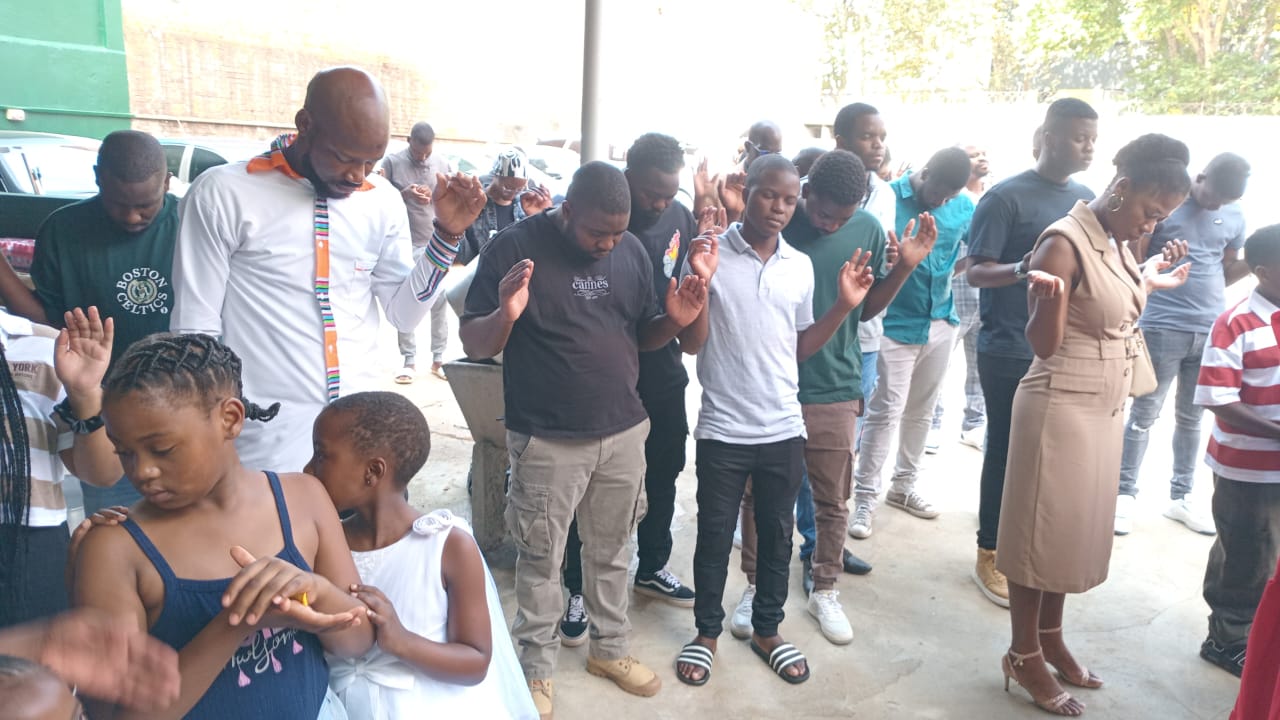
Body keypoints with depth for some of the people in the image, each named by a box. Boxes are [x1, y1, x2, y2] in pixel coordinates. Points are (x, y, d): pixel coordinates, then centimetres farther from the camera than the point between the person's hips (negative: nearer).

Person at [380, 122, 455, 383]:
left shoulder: (443, 163, 6)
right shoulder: (392, 162, -1)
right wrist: (404, 194, -17)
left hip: (437, 245, 2)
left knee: (440, 303, 4)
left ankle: (439, 359, 14)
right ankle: (409, 361, 10)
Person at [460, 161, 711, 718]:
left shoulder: (632, 252, 2)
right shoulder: (514, 248, -12)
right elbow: (473, 344, -10)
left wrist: (675, 319, -10)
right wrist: (505, 316, -32)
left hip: (624, 432, 4)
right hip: (546, 441, -4)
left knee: (610, 550, 19)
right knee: (541, 560, 9)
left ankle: (609, 648, 38)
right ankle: (536, 667, 29)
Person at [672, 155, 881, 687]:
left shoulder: (801, 266, 5)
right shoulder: (710, 255, -9)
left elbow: (800, 348, 10)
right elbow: (691, 343, -9)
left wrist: (845, 305, 0)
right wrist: (698, 282, -22)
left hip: (784, 429, 4)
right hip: (722, 428, -4)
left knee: (777, 534, 16)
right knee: (715, 535, 11)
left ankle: (767, 630, 35)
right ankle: (706, 632, 30)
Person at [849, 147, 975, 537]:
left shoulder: (964, 208, 1)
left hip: (941, 324, 5)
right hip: (895, 324, -5)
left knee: (921, 411, 14)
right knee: (886, 410, -5)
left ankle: (904, 485, 29)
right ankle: (865, 496, 6)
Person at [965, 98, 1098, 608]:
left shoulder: (1087, 200, 11)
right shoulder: (1005, 197, -10)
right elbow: (976, 273, -14)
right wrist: (1023, 268, -32)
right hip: (1010, 353, -6)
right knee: (1006, 453, 2)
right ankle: (991, 555, 17)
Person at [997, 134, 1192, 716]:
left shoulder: (1119, 245, 9)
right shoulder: (1065, 242, -17)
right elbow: (1043, 344, -20)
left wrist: (1146, 283, 17)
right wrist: (1051, 295, -38)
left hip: (1106, 410, 9)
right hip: (1061, 409, -9)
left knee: (1075, 529, 16)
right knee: (1039, 531, 3)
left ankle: (1050, 638, 32)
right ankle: (1023, 655, 18)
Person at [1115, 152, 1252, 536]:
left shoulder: (1234, 216, 9)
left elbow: (1225, 273, 15)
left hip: (1212, 331, 5)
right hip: (1163, 328, -5)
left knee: (1191, 417, 12)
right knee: (1144, 414, 1)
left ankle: (1180, 497, 22)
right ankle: (1125, 494, 10)